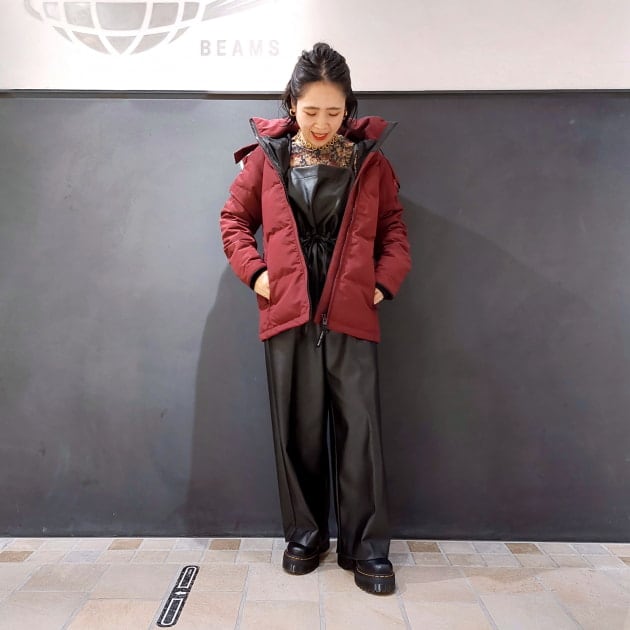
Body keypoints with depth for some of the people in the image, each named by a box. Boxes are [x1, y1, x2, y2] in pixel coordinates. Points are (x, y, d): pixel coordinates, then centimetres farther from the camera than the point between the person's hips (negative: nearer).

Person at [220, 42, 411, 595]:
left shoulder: (371, 159, 9)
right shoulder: (266, 156, 8)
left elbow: (394, 228, 13)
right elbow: (234, 219, 14)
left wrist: (385, 281, -1)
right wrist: (254, 271, 0)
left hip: (352, 316, 0)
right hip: (287, 314, 1)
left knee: (360, 431, 0)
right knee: (298, 431, 8)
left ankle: (365, 548, 17)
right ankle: (305, 535, 28)